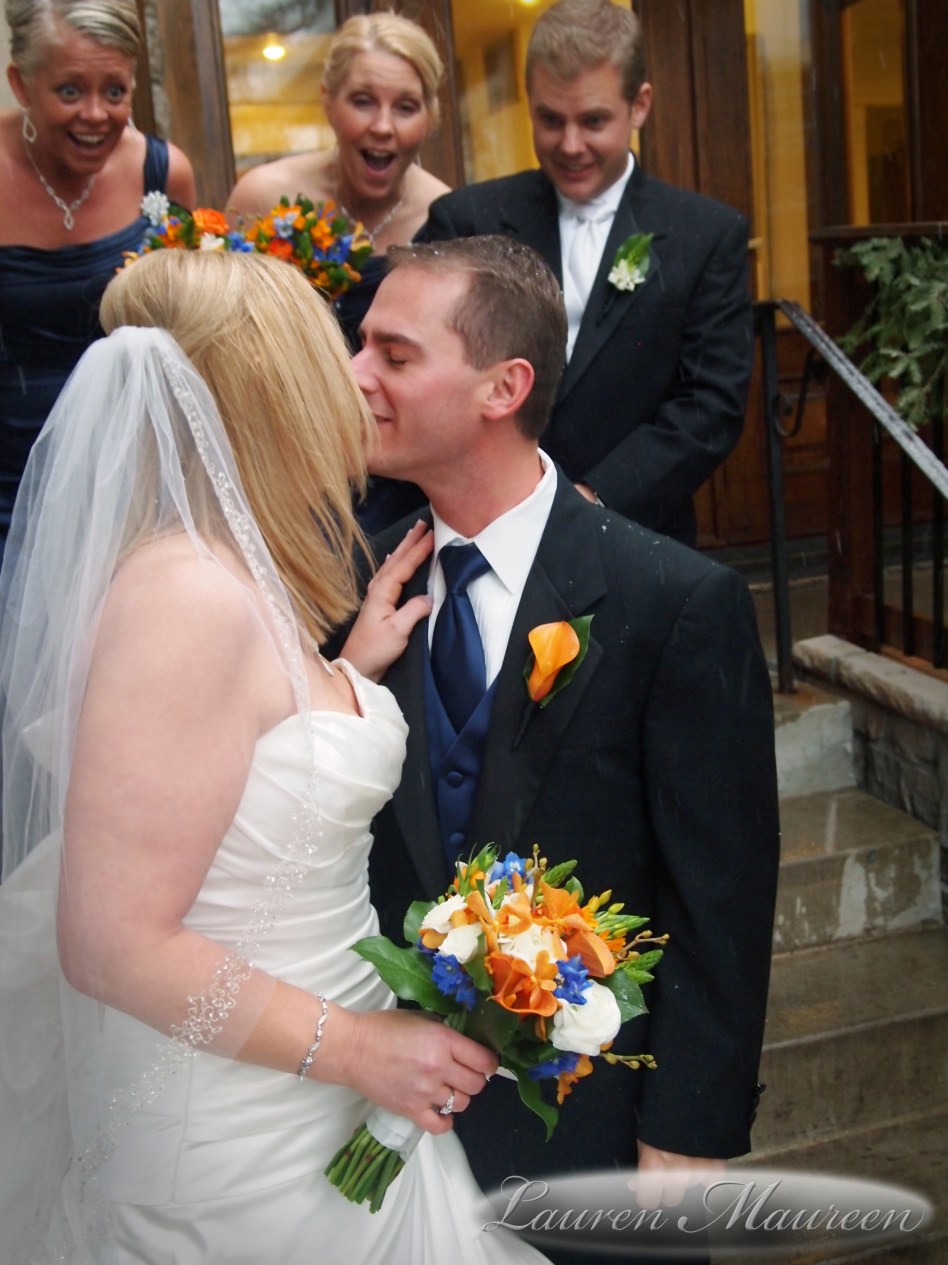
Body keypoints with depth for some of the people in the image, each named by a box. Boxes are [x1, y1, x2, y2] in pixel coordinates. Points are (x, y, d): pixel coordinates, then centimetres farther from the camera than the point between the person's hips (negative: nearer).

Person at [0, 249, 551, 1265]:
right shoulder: (186, 599, -26)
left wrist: (349, 669, 4)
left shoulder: (246, 584, 2)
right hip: (250, 1152, -8)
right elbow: (115, 944, -26)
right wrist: (357, 1049, -18)